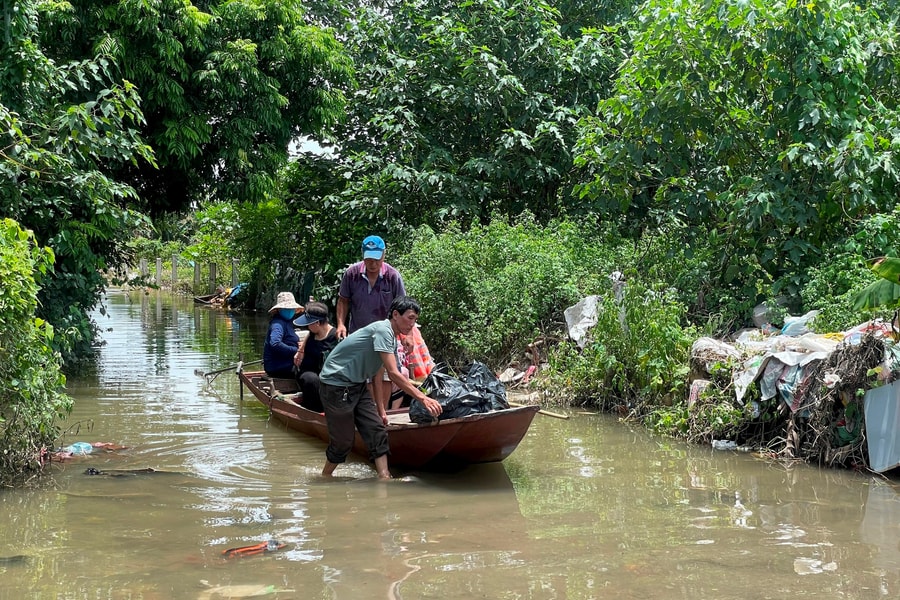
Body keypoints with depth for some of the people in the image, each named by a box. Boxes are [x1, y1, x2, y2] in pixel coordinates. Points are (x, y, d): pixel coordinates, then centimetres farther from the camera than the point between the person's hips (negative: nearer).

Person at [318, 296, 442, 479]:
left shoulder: (392, 338, 9)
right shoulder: (383, 330, -22)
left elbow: (376, 377, 13)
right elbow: (393, 374, -29)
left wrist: (381, 410, 11)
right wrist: (423, 398, -32)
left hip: (357, 385, 10)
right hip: (336, 384, -10)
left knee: (377, 430, -1)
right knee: (344, 440, -1)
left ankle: (384, 478, -4)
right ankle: (324, 477, 21)